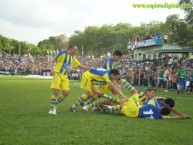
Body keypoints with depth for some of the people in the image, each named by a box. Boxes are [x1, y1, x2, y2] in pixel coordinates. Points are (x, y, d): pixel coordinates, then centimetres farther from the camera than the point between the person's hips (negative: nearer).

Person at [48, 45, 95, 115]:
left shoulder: (73, 58, 14)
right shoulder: (63, 53, -7)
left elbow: (80, 65, 22)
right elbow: (53, 60, -8)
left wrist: (90, 68, 17)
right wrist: (52, 68, -24)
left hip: (65, 76, 7)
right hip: (57, 74, -7)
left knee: (66, 93, -2)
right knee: (55, 92, -12)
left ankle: (54, 104, 18)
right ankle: (52, 109, 1)